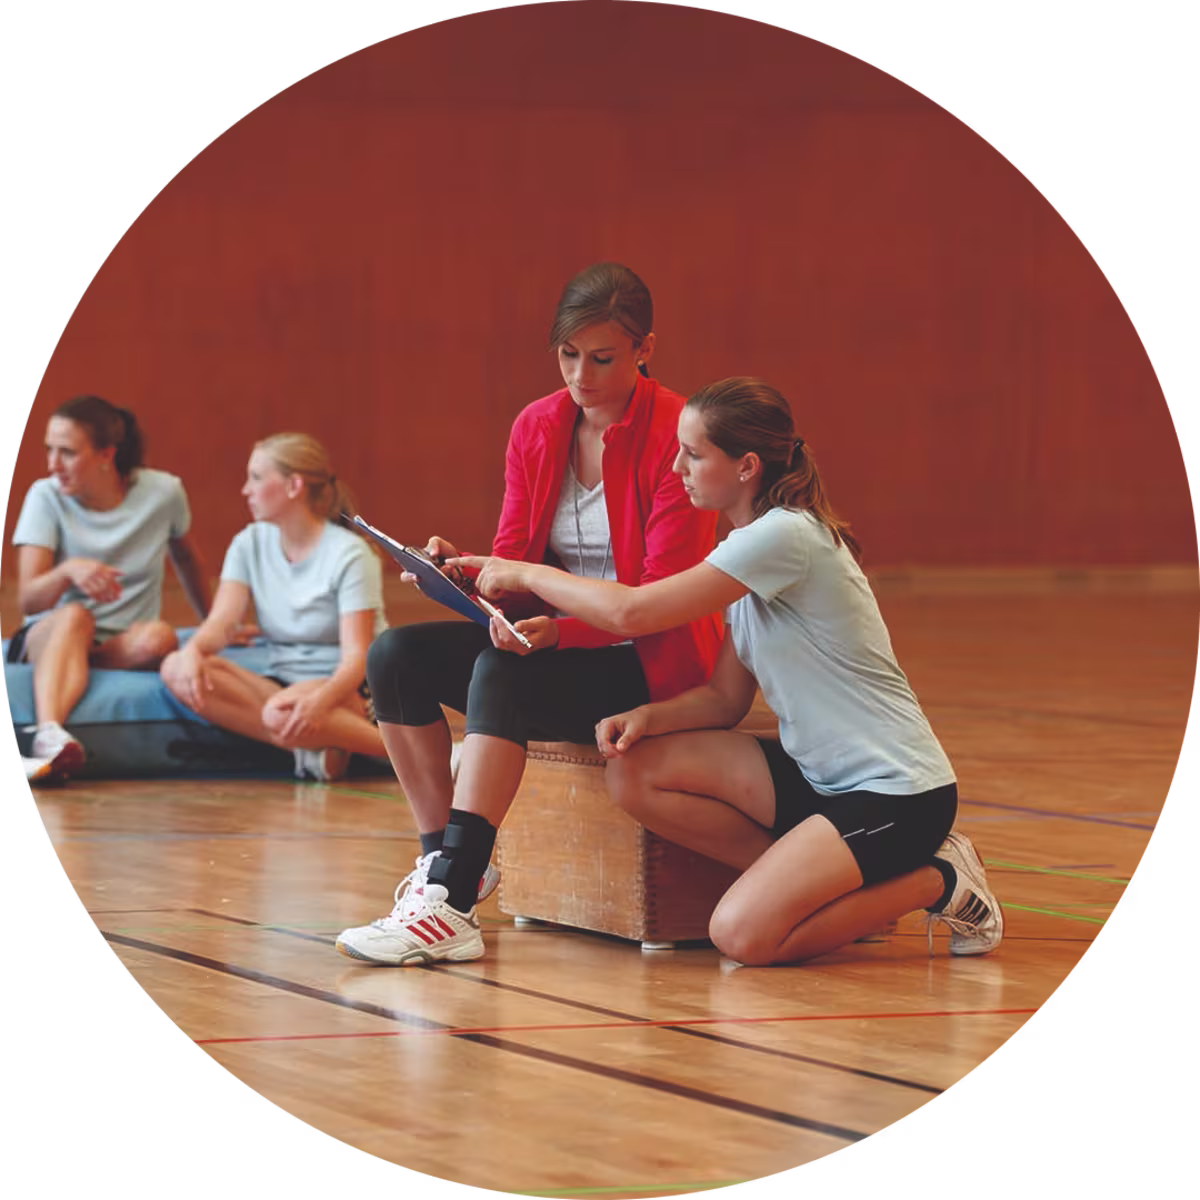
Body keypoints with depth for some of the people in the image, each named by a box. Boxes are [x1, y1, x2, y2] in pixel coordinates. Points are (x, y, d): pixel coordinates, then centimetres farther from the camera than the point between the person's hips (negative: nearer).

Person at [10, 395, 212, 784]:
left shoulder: (163, 493, -3)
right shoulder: (46, 497, -6)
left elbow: (186, 558, 19)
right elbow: (27, 599, -14)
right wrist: (67, 571, -35)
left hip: (123, 644, 1)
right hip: (47, 637, -1)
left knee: (159, 639, -35)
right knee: (75, 616, -38)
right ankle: (49, 736, -63)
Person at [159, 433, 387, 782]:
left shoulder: (348, 554, -10)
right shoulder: (250, 545, 8)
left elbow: (356, 658, -18)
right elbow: (222, 622, -4)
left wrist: (320, 700, -39)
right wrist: (193, 649, -29)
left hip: (342, 688, -6)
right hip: (282, 682, 6)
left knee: (282, 714, -41)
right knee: (177, 670, -21)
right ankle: (309, 746, -29)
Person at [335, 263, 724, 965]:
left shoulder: (676, 436, -14)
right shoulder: (537, 428, 6)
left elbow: (662, 598, -18)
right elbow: (513, 564, 6)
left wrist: (560, 631, -33)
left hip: (651, 663, -7)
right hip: (555, 641, 7)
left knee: (503, 673, -34)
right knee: (396, 657, -13)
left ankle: (452, 906, -41)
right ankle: (444, 857, -9)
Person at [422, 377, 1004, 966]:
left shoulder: (786, 537, -20)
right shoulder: (754, 543, 11)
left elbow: (632, 613, -23)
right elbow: (725, 697, 12)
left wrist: (526, 574, -9)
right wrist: (648, 716, -8)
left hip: (900, 795, -9)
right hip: (821, 775, 9)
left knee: (743, 934, -23)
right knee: (635, 772, -6)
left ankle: (936, 882, -2)